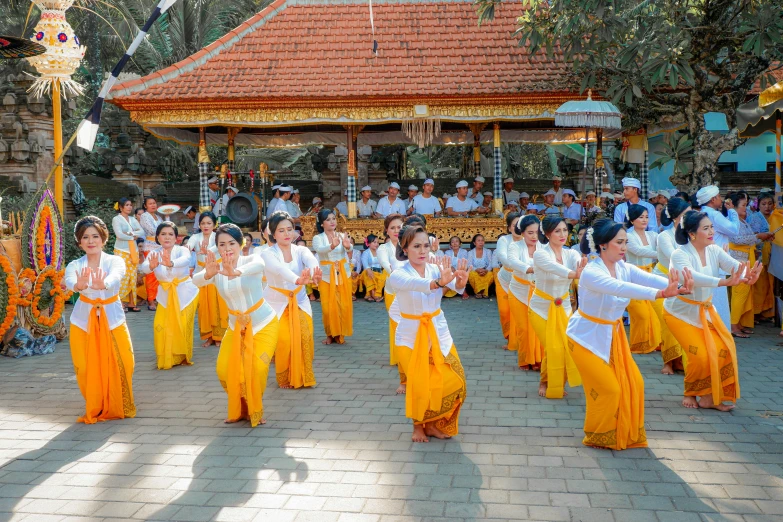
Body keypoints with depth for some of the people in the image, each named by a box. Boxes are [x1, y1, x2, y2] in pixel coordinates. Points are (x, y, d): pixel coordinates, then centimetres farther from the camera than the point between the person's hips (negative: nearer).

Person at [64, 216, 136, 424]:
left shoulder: (115, 261, -6)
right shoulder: (75, 265, -2)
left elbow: (115, 278, -29)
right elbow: (70, 282, -26)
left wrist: (102, 284, -54)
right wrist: (79, 285, -51)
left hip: (112, 319, -1)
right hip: (83, 321, 1)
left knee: (119, 366, -5)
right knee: (87, 369, -1)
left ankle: (117, 407, 18)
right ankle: (94, 410, 22)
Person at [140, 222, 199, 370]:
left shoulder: (182, 250, -12)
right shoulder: (154, 254, -4)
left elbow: (185, 260, -36)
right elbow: (143, 268, -24)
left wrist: (171, 263, -59)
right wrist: (152, 266, -49)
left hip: (185, 293, -3)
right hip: (165, 295, 3)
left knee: (183, 326, -5)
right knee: (161, 326, -5)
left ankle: (184, 357, 16)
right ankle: (167, 359, 13)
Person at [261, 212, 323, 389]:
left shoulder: (301, 250, -4)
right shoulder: (268, 254, -12)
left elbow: (311, 260, -28)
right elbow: (281, 269, -35)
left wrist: (315, 274, -54)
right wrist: (297, 280, -57)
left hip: (300, 302, 2)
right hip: (277, 304, -2)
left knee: (304, 338, -12)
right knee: (284, 340, -13)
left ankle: (302, 377, 10)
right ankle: (285, 378, 11)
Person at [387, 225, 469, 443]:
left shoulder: (436, 269, -5)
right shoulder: (398, 275, -16)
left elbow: (455, 286, -25)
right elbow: (415, 284, -40)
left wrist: (461, 281, -50)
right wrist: (438, 282, -60)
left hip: (438, 333, 4)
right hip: (411, 336, -4)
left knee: (454, 382, -1)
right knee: (420, 385, -2)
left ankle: (433, 423, 22)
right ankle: (418, 425, 25)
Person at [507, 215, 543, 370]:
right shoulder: (515, 246, -12)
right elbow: (513, 262, -33)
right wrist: (532, 269, -51)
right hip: (519, 293, -1)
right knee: (523, 328, 5)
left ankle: (537, 359, 17)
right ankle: (524, 360, 22)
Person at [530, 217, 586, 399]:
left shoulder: (571, 254, -7)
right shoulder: (540, 254, -22)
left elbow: (580, 266, -30)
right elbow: (555, 268, -43)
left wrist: (586, 269, -55)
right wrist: (575, 274, -63)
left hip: (563, 307, 4)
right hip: (541, 308, -4)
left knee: (566, 347, -1)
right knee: (553, 348, -9)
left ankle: (558, 384, 24)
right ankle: (546, 383, 18)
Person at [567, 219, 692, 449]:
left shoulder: (625, 268, -6)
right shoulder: (591, 273, -27)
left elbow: (650, 278, -25)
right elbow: (621, 288, -44)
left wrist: (678, 288, -45)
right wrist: (660, 294, -56)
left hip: (613, 335, 7)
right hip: (587, 337, -7)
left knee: (633, 384, 5)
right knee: (608, 388, -6)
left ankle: (628, 434, 24)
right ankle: (598, 437, 17)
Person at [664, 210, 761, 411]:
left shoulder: (714, 251, -8)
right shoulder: (680, 254, -25)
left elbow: (736, 265, -24)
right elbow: (693, 277, -43)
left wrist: (749, 275, -48)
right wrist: (725, 282, -56)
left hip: (705, 309, 6)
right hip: (681, 312, -6)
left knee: (725, 349, -4)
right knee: (700, 355, -14)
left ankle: (711, 396, 12)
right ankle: (691, 394, 14)